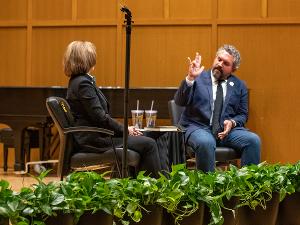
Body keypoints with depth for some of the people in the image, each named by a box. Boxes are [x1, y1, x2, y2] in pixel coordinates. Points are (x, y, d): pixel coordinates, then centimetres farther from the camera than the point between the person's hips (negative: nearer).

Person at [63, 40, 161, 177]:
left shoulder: (78, 81, 16)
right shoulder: (83, 83, -16)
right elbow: (100, 117, -20)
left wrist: (124, 129, 8)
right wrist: (124, 130, -8)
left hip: (94, 134, 11)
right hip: (93, 139, -11)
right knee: (149, 144, -11)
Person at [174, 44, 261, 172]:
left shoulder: (239, 86, 13)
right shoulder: (198, 79, 3)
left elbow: (242, 114, 16)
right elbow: (180, 102, -8)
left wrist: (232, 122, -7)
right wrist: (190, 78, -21)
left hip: (227, 129, 3)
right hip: (198, 127, -3)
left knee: (253, 140, -23)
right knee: (206, 142, -37)